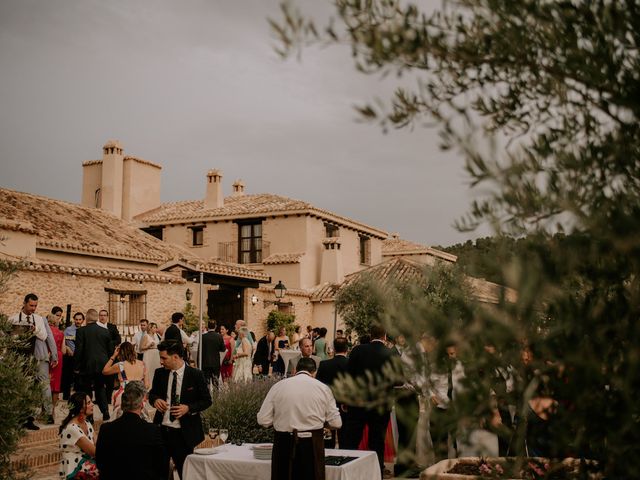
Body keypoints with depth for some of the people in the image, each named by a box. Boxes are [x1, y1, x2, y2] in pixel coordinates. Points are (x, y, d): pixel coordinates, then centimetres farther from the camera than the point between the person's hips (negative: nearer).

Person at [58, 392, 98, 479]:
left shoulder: (87, 424, 7)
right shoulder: (72, 428, -19)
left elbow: (93, 448, 5)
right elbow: (93, 451, -18)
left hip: (88, 461, 8)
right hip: (75, 469, -8)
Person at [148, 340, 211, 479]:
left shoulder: (195, 375, -9)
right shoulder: (160, 373, 3)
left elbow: (206, 400, -3)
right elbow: (152, 393, 17)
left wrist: (188, 408, -19)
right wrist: (155, 399, -7)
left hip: (184, 433, -3)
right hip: (161, 429, 3)